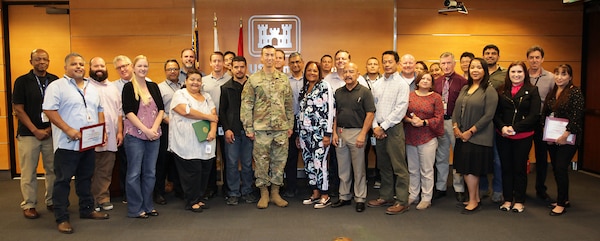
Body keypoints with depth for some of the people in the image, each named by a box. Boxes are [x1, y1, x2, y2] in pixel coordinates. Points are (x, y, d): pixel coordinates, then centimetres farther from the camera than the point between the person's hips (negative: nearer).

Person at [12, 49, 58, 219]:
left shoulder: (55, 81, 5)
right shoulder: (22, 81, -1)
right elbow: (18, 109, -3)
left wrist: (51, 128, -4)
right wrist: (35, 130, -9)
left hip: (52, 133, 2)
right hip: (29, 134, -2)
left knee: (53, 170, 6)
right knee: (29, 172, 3)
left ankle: (52, 201, 19)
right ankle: (28, 205, 14)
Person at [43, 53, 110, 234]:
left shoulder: (92, 88, 14)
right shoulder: (56, 86, -7)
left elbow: (99, 110, 19)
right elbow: (49, 110, -14)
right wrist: (68, 130, -21)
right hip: (67, 143, -6)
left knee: (86, 178, 16)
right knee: (63, 180, 1)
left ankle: (87, 209, 28)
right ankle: (62, 218, 8)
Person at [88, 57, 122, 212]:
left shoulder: (113, 88, 18)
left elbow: (119, 111, 18)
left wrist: (120, 132, 10)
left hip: (111, 138, 5)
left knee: (106, 171, 9)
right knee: (91, 170, 1)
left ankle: (103, 198, 16)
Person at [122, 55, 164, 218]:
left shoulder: (153, 86, 11)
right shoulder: (129, 87, -2)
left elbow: (161, 109, 7)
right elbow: (128, 112, -9)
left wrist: (154, 128, -8)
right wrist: (145, 130, -15)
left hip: (154, 136, 5)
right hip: (135, 135, -4)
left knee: (150, 172, 10)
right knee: (134, 173, 2)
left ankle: (147, 206, 21)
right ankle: (135, 209, 12)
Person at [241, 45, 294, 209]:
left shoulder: (284, 79, 8)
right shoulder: (253, 80, 0)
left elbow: (289, 104, 11)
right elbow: (246, 105, -2)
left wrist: (290, 125, 7)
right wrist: (248, 128, -6)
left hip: (281, 128, 3)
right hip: (261, 128, -2)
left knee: (279, 161, 8)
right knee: (261, 161, 4)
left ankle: (275, 193, 20)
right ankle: (264, 193, 17)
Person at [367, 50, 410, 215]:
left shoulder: (402, 84, -5)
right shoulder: (377, 84, 13)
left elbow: (400, 110, -12)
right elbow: (373, 107, 11)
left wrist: (383, 127, -12)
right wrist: (375, 126, -1)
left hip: (394, 128, -6)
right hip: (379, 129, 6)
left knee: (399, 167, -4)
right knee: (383, 166, 13)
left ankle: (402, 201, 2)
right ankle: (386, 197, 23)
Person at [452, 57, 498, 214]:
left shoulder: (489, 91, -8)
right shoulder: (465, 88, 13)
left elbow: (488, 116, -14)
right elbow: (456, 110, 12)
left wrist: (470, 132, -15)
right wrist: (455, 127, -4)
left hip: (479, 137, -6)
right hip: (462, 136, 6)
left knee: (471, 169, -2)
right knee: (465, 169, 8)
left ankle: (473, 202, 12)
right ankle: (476, 199, 22)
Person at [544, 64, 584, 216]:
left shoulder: (575, 92, -10)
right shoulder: (552, 93, 11)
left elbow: (576, 117, -17)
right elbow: (545, 114, 12)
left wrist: (565, 135, -20)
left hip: (568, 139, -7)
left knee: (561, 169, -8)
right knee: (556, 169, 11)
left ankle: (561, 204, 3)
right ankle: (564, 199, 26)